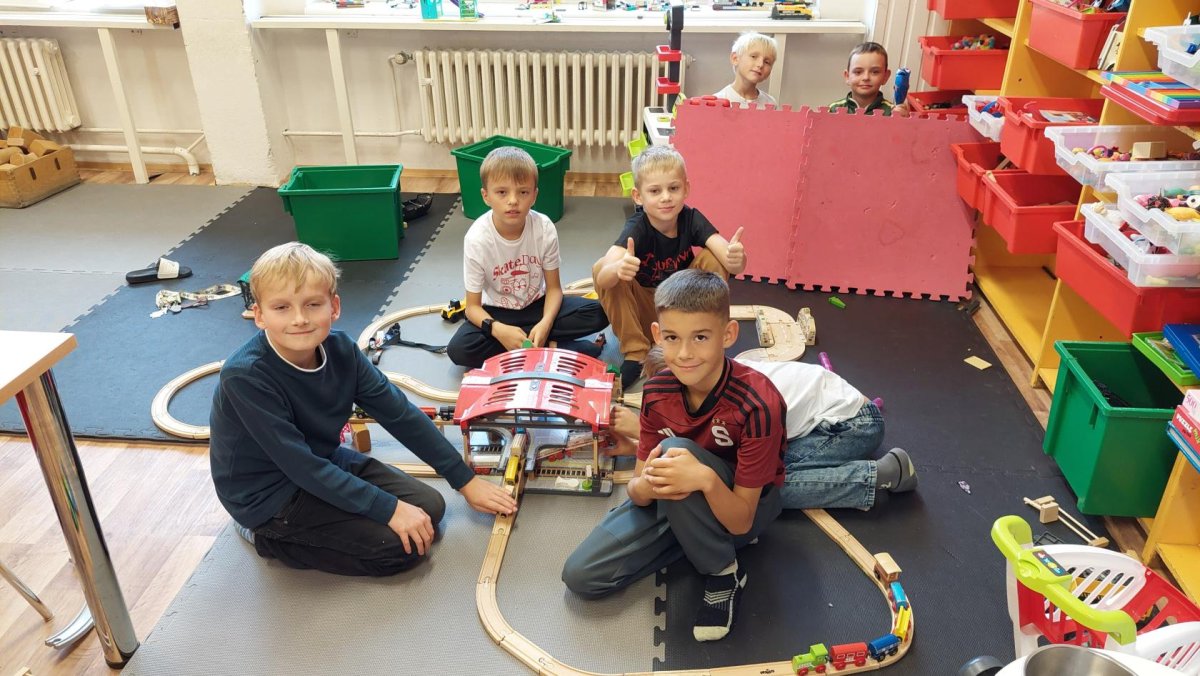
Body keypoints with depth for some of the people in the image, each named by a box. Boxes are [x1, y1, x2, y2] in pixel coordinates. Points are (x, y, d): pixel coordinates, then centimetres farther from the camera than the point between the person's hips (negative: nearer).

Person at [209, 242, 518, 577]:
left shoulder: (340, 349, -12)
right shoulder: (245, 377, -29)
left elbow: (400, 414, -5)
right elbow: (301, 466, -27)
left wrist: (466, 480, -2)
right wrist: (389, 508, -27)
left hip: (326, 462, 7)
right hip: (269, 495, -6)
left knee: (429, 506, 1)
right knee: (402, 544, -15)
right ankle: (269, 537, 1)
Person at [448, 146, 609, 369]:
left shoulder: (544, 228, -18)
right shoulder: (477, 239, -22)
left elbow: (553, 287, -9)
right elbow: (473, 306, -16)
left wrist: (545, 323, -29)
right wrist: (498, 329, -37)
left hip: (537, 304, 1)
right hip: (497, 312, -1)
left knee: (598, 313, -20)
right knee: (459, 349, -31)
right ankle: (550, 347, -22)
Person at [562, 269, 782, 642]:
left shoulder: (757, 404, -30)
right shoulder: (657, 392, -14)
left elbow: (740, 522, -26)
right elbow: (637, 490, -10)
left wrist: (707, 480, -47)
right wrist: (647, 484, -35)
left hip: (744, 508, -4)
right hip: (677, 501, 5)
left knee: (675, 449, -35)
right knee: (580, 576, -11)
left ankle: (723, 571, -13)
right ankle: (691, 538, 4)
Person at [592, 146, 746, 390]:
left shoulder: (691, 219, -16)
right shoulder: (638, 227, -24)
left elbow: (730, 261, -30)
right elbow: (602, 278, -40)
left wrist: (736, 259, -54)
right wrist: (618, 269, -64)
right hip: (642, 312, -1)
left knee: (712, 259, -21)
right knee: (601, 267, -27)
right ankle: (635, 352, -16)